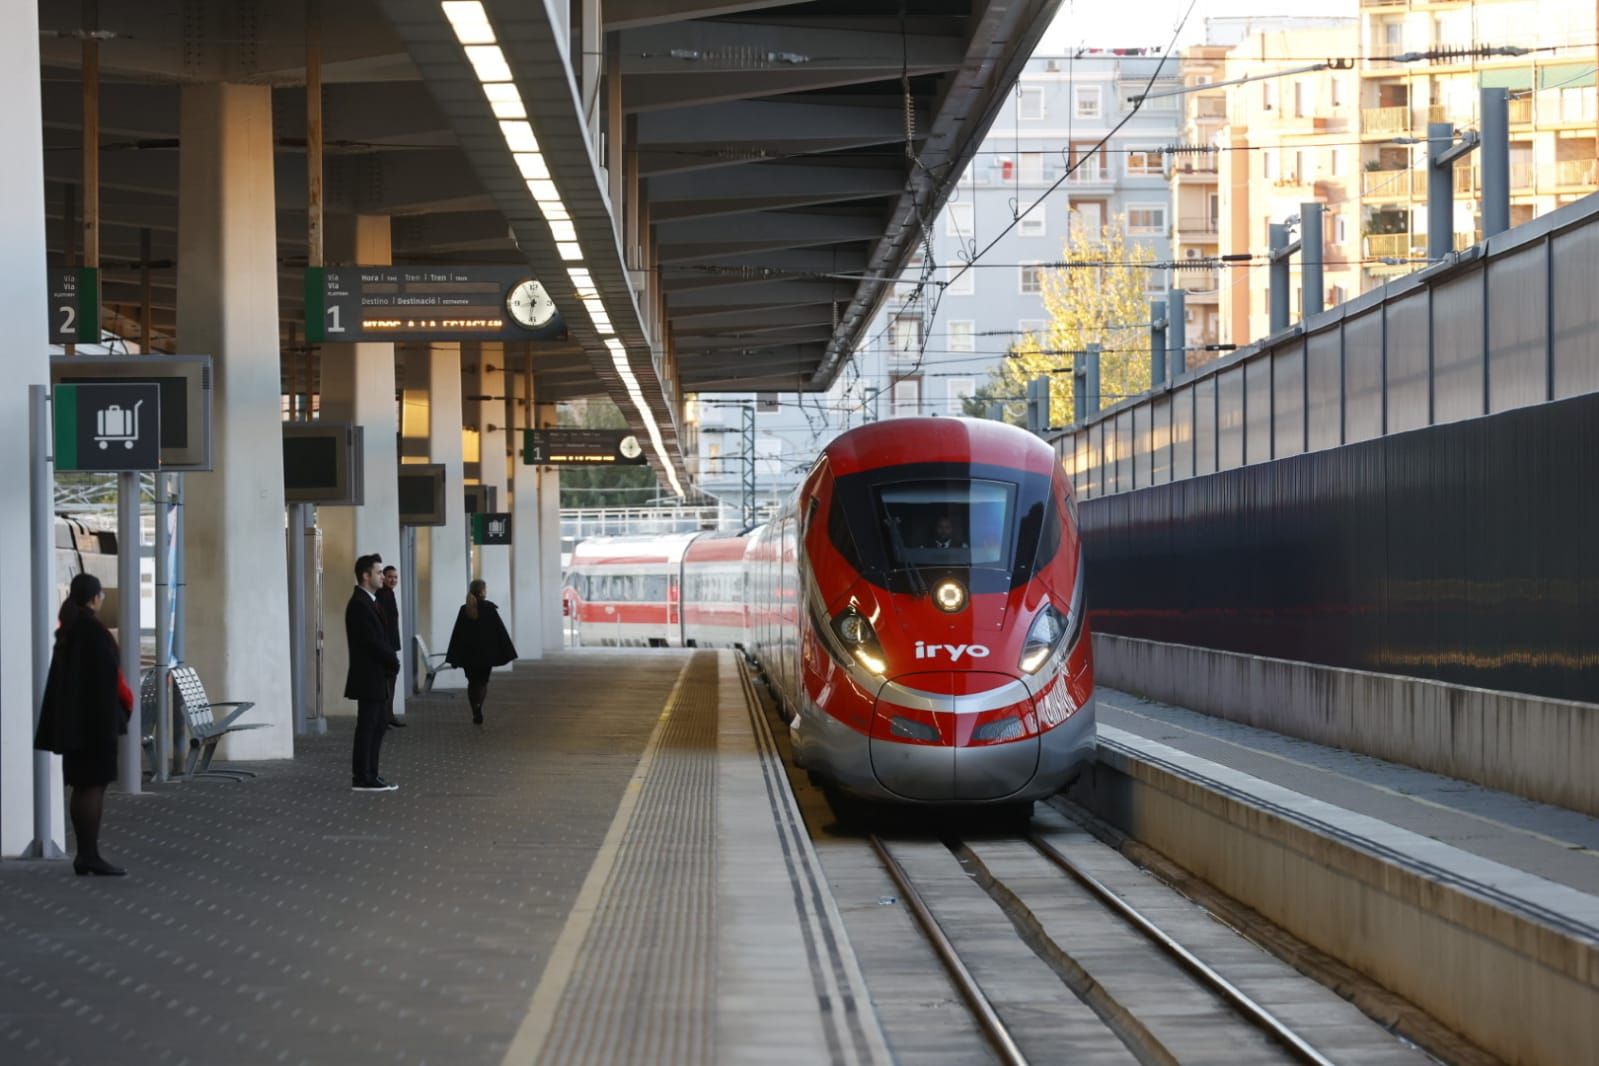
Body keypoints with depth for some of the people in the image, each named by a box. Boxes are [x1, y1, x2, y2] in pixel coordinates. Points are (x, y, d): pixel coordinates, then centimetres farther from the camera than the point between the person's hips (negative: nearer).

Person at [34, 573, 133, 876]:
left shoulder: (67, 630, 11)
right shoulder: (94, 629, -14)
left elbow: (62, 675, 13)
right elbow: (109, 673, -14)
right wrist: (128, 701, 2)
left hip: (71, 718, 8)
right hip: (97, 716, -8)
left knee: (81, 786, 9)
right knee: (94, 786, -7)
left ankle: (83, 855, 10)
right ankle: (91, 855, -9)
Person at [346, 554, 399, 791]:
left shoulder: (367, 602, 15)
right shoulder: (359, 604, -17)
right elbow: (372, 641, -21)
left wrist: (391, 661, 2)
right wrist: (393, 662, -9)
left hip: (376, 676, 10)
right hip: (369, 677, -10)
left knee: (378, 725, 13)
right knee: (367, 727, -5)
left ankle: (369, 775, 17)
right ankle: (362, 778, -1)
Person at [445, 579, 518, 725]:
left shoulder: (464, 609, -1)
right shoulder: (489, 608, -8)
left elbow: (457, 634, -1)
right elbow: (500, 630, -7)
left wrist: (454, 658, 4)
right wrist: (506, 652, 0)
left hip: (468, 653, 2)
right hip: (486, 652, -2)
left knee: (472, 682, 15)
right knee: (483, 681, 7)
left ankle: (476, 713, 12)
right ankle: (478, 705, -20)